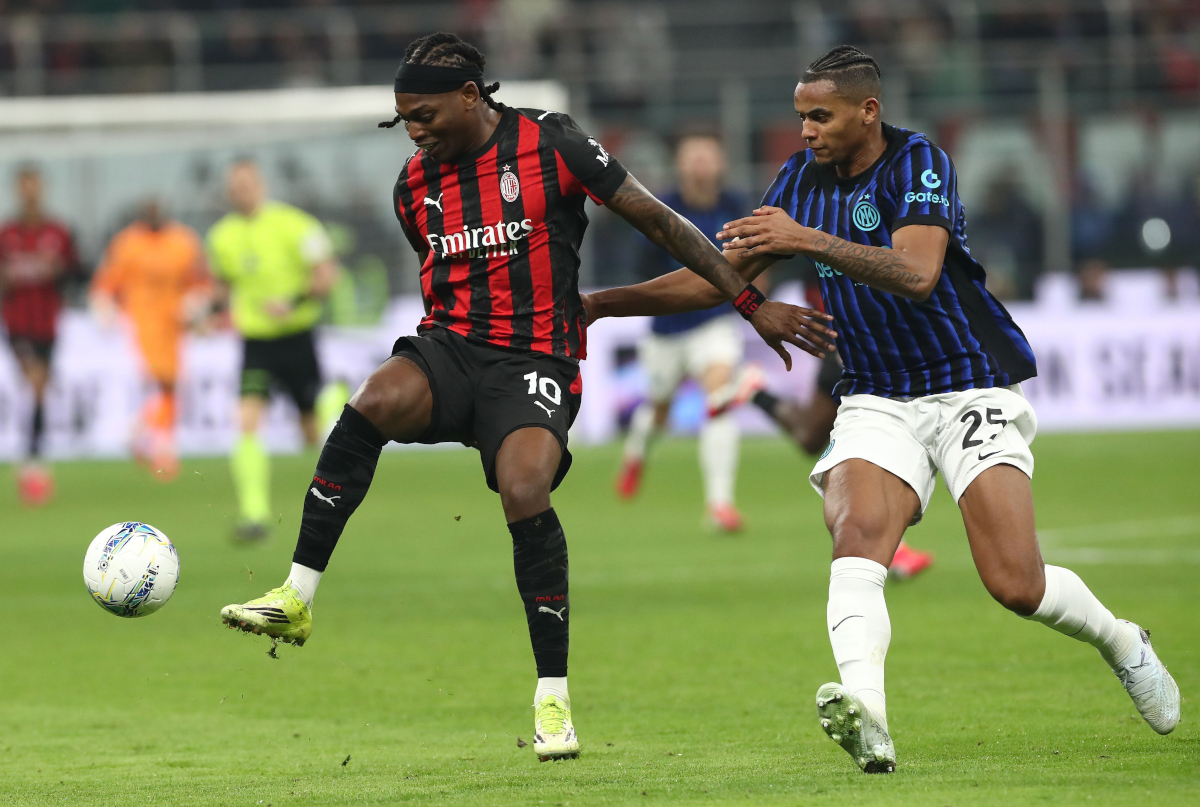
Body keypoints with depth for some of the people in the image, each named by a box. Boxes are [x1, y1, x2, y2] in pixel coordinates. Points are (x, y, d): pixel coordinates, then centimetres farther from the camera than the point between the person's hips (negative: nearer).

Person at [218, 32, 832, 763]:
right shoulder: (414, 186, 11)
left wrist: (752, 303, -2)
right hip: (450, 347, 3)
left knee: (525, 492, -29)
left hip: (536, 360, -3)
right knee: (374, 402, -31)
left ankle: (554, 696, -15)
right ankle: (297, 600, -28)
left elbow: (657, 221, -1)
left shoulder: (550, 144, -4)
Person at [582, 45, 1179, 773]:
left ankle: (1122, 644, 21)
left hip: (972, 389, -5)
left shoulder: (919, 161, -13)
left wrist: (808, 241, -35)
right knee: (858, 535, -26)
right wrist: (607, 302, 3)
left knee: (1016, 584, -12)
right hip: (877, 404, 5)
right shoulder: (804, 177, 6)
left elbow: (917, 274, -28)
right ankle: (866, 716, -45)